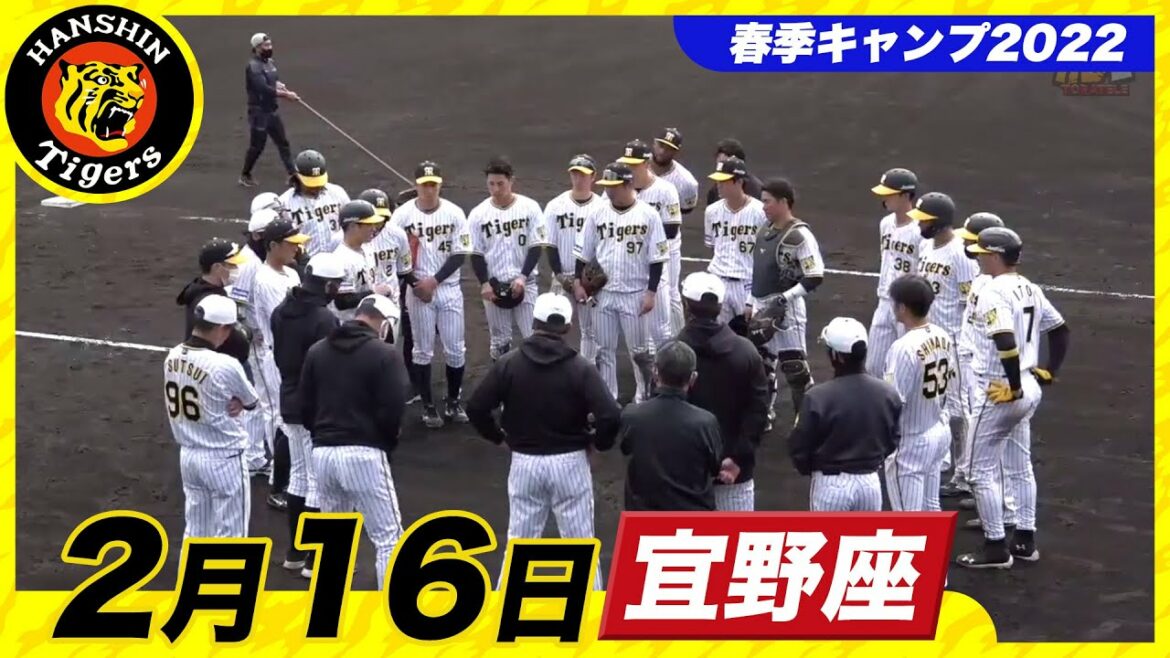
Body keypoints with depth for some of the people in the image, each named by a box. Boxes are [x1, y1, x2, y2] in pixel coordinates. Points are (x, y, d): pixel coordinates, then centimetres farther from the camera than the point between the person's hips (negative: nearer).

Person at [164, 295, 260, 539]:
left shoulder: (172, 358, -2)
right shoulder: (225, 366, -24)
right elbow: (252, 401, -7)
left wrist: (236, 403, -5)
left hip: (188, 454, 7)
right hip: (223, 459, -7)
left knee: (194, 532, 18)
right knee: (228, 535, 5)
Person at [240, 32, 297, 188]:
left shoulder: (269, 62, 9)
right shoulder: (254, 66, -20)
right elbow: (264, 88, -28)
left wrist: (280, 86, -11)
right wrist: (285, 95, -28)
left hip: (272, 110, 8)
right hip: (259, 112, -8)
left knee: (283, 142, 8)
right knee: (257, 146, 2)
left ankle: (292, 174, 12)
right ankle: (245, 175, 20)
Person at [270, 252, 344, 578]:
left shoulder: (281, 312, 4)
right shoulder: (323, 319, -23)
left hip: (290, 403, 9)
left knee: (299, 475, 19)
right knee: (320, 481, -1)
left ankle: (295, 552, 26)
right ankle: (317, 560, 4)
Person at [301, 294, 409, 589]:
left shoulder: (317, 352, 9)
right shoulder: (385, 354, -7)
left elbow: (305, 408, 9)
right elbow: (392, 410, -11)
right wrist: (387, 443, 7)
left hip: (323, 452, 6)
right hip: (364, 454, -6)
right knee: (388, 538, 0)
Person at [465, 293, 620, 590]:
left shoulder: (508, 364, -4)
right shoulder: (580, 368, -11)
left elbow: (475, 407, -5)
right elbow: (610, 416, -20)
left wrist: (499, 437, 10)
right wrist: (598, 443, -1)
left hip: (524, 462, 2)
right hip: (569, 462, -2)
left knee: (520, 540, 12)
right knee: (580, 542, 7)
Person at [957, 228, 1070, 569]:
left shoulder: (994, 292, -19)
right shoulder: (1030, 289, 8)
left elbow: (1007, 343, -31)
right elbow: (1060, 330, 16)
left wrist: (1014, 386, -21)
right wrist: (1048, 371, 15)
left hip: (998, 395, -9)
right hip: (1028, 392, 9)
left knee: (982, 471, 1)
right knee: (1020, 469, 18)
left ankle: (996, 547, 4)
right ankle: (1025, 540, 25)